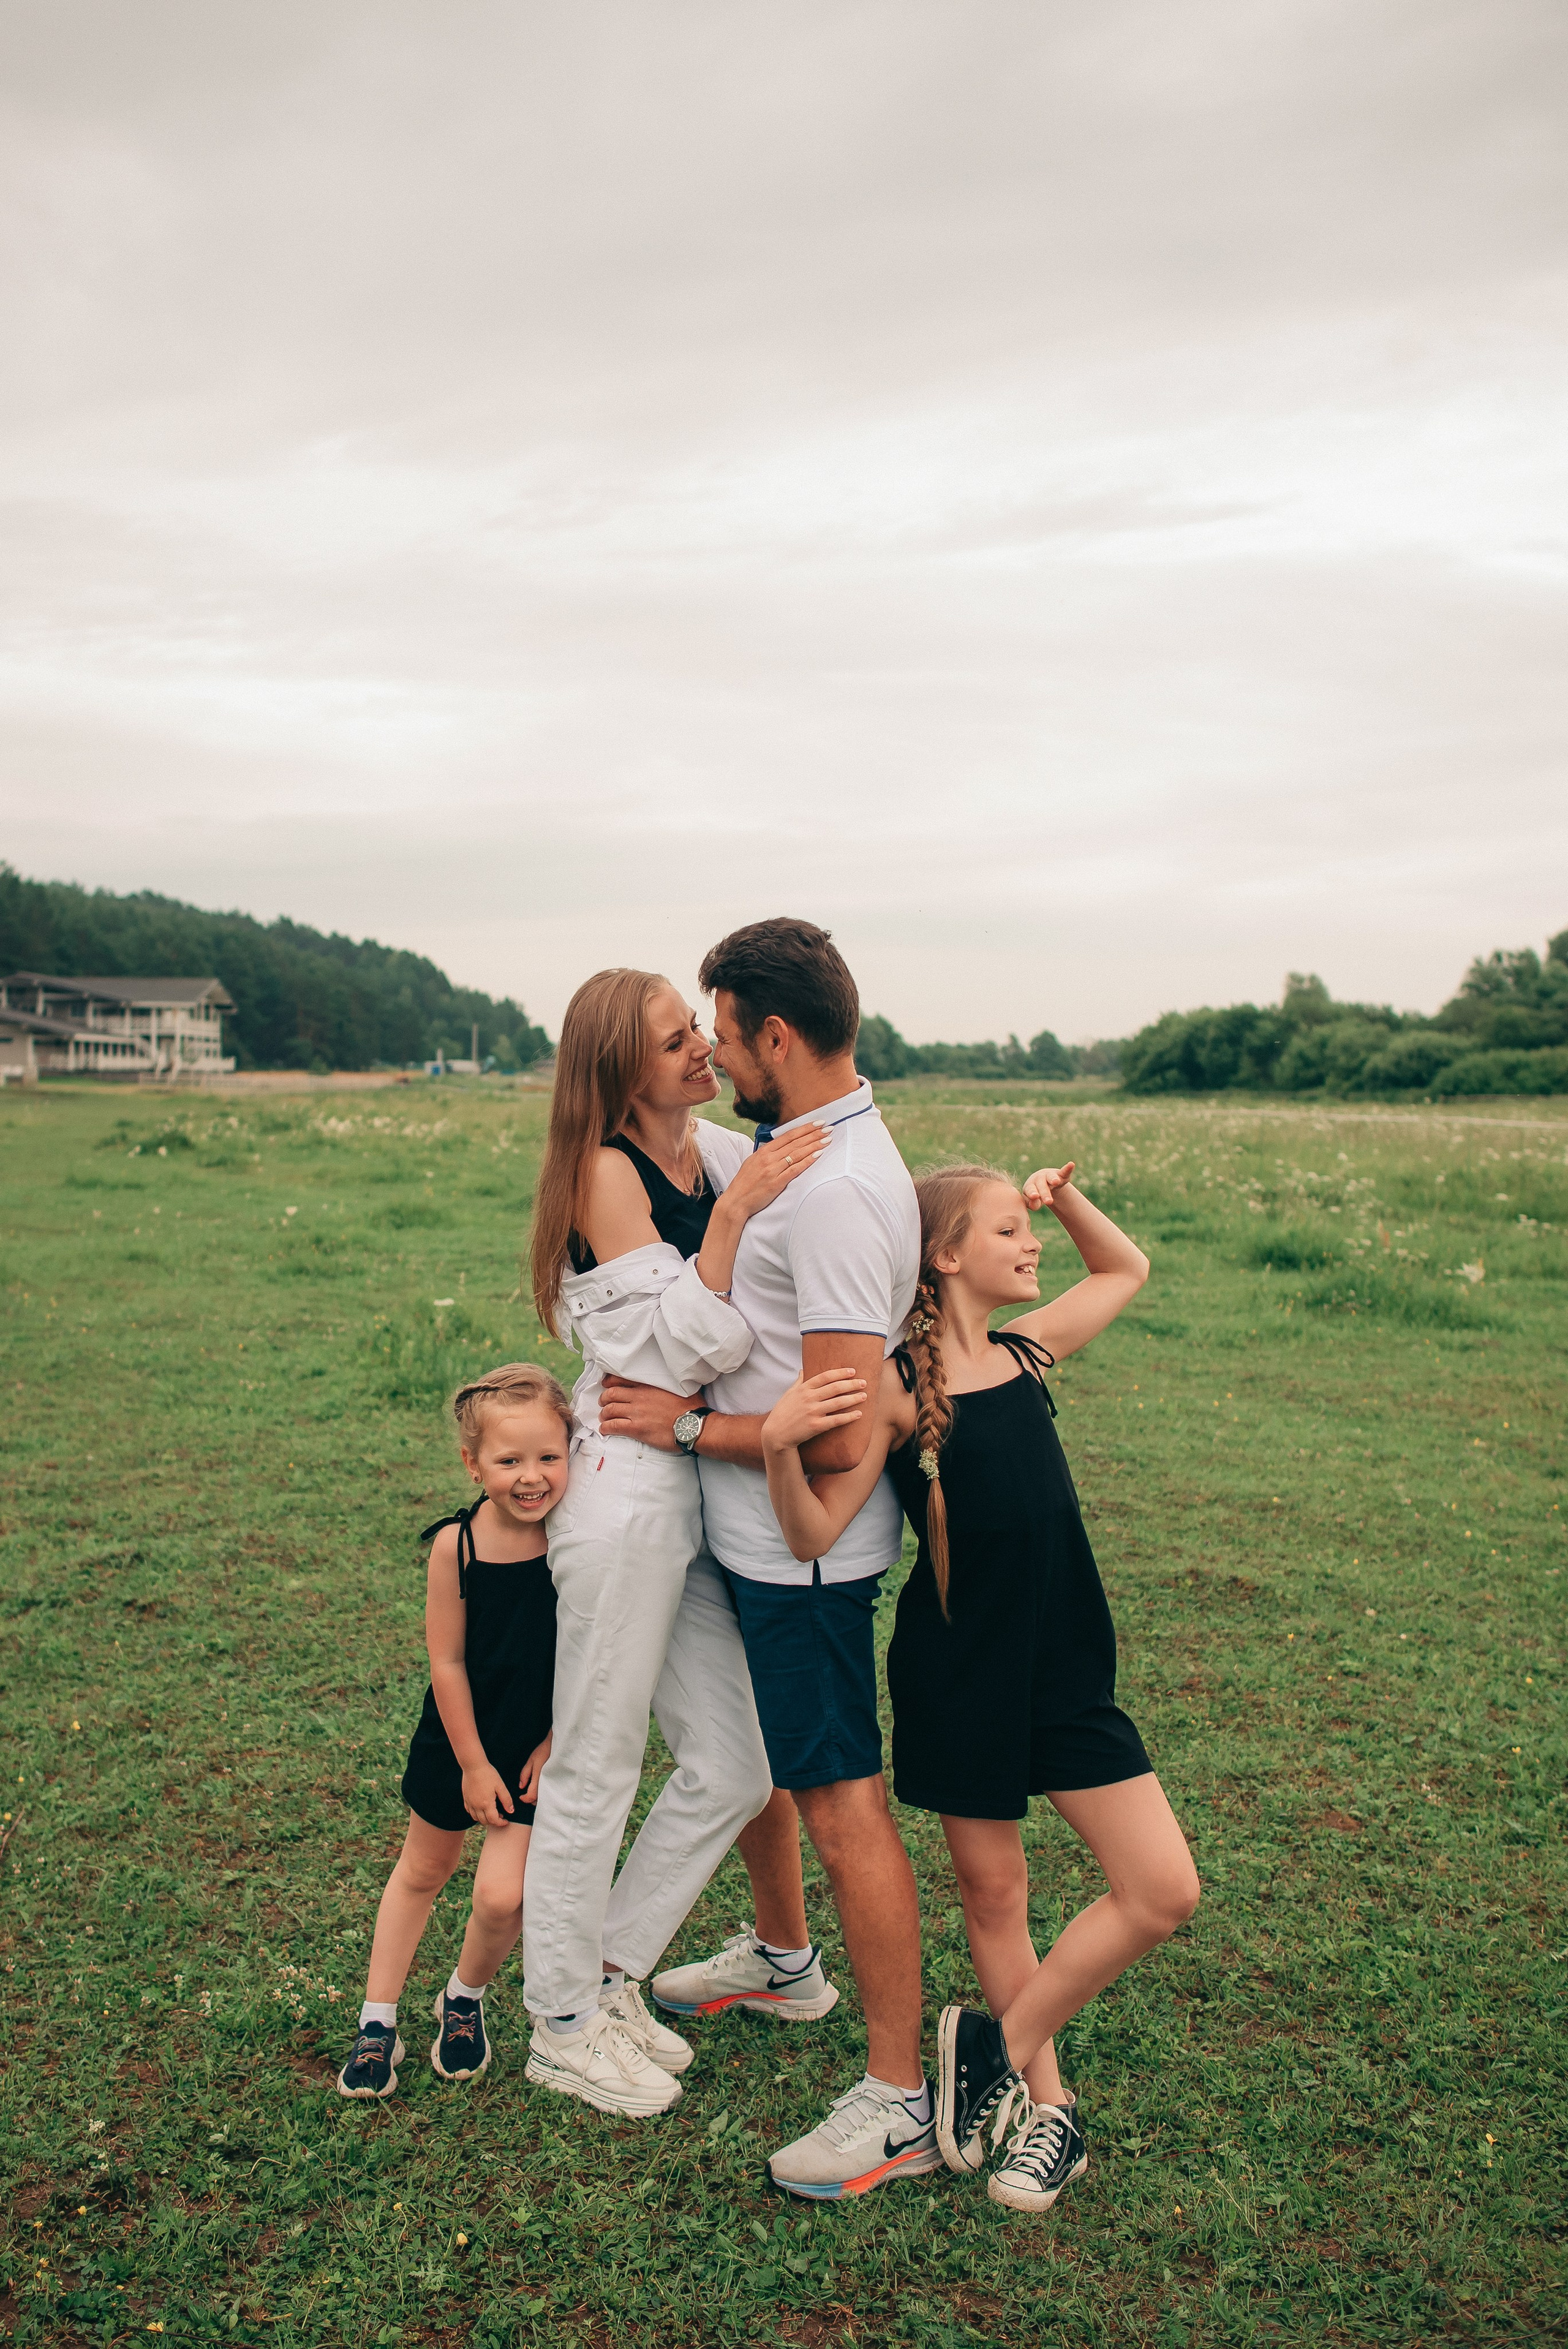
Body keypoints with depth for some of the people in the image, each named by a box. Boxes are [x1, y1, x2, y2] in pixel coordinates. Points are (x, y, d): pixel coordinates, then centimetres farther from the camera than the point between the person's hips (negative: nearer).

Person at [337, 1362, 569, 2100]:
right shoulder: (455, 1546, -21)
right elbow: (448, 1663, -13)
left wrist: (555, 1744, -6)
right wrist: (473, 1763, -7)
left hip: (539, 1746, -1)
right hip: (459, 1739, 1)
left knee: (502, 1895, -7)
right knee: (422, 1871, 18)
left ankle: (464, 2001, 25)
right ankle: (378, 2023, 35)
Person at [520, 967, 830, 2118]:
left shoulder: (728, 1151, 9)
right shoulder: (607, 1170, -10)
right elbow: (687, 1342, -17)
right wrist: (732, 1211, -23)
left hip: (705, 1492, 7)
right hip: (630, 1490, -7)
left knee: (734, 1768, 11)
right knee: (597, 1769, 7)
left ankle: (610, 1977, 31)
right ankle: (563, 2026, 26)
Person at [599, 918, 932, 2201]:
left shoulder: (837, 1193, -27)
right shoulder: (806, 1148, 6)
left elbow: (839, 1434, -29)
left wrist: (686, 1424, -18)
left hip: (805, 1549, -10)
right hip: (757, 1535, 10)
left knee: (842, 1804, 1)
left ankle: (902, 2100, 17)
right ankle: (783, 1959, 50)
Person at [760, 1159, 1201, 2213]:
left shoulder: (1028, 1349, 6)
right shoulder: (897, 1389, -11)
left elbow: (1127, 1269, 24)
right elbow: (815, 1534, -14)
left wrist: (1064, 1193, 8)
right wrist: (778, 1443, -33)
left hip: (1065, 1666, 5)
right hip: (956, 1675, -5)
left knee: (1166, 1893, 2)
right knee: (993, 1892, 11)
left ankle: (1000, 2043, 20)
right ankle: (1048, 2105, 33)